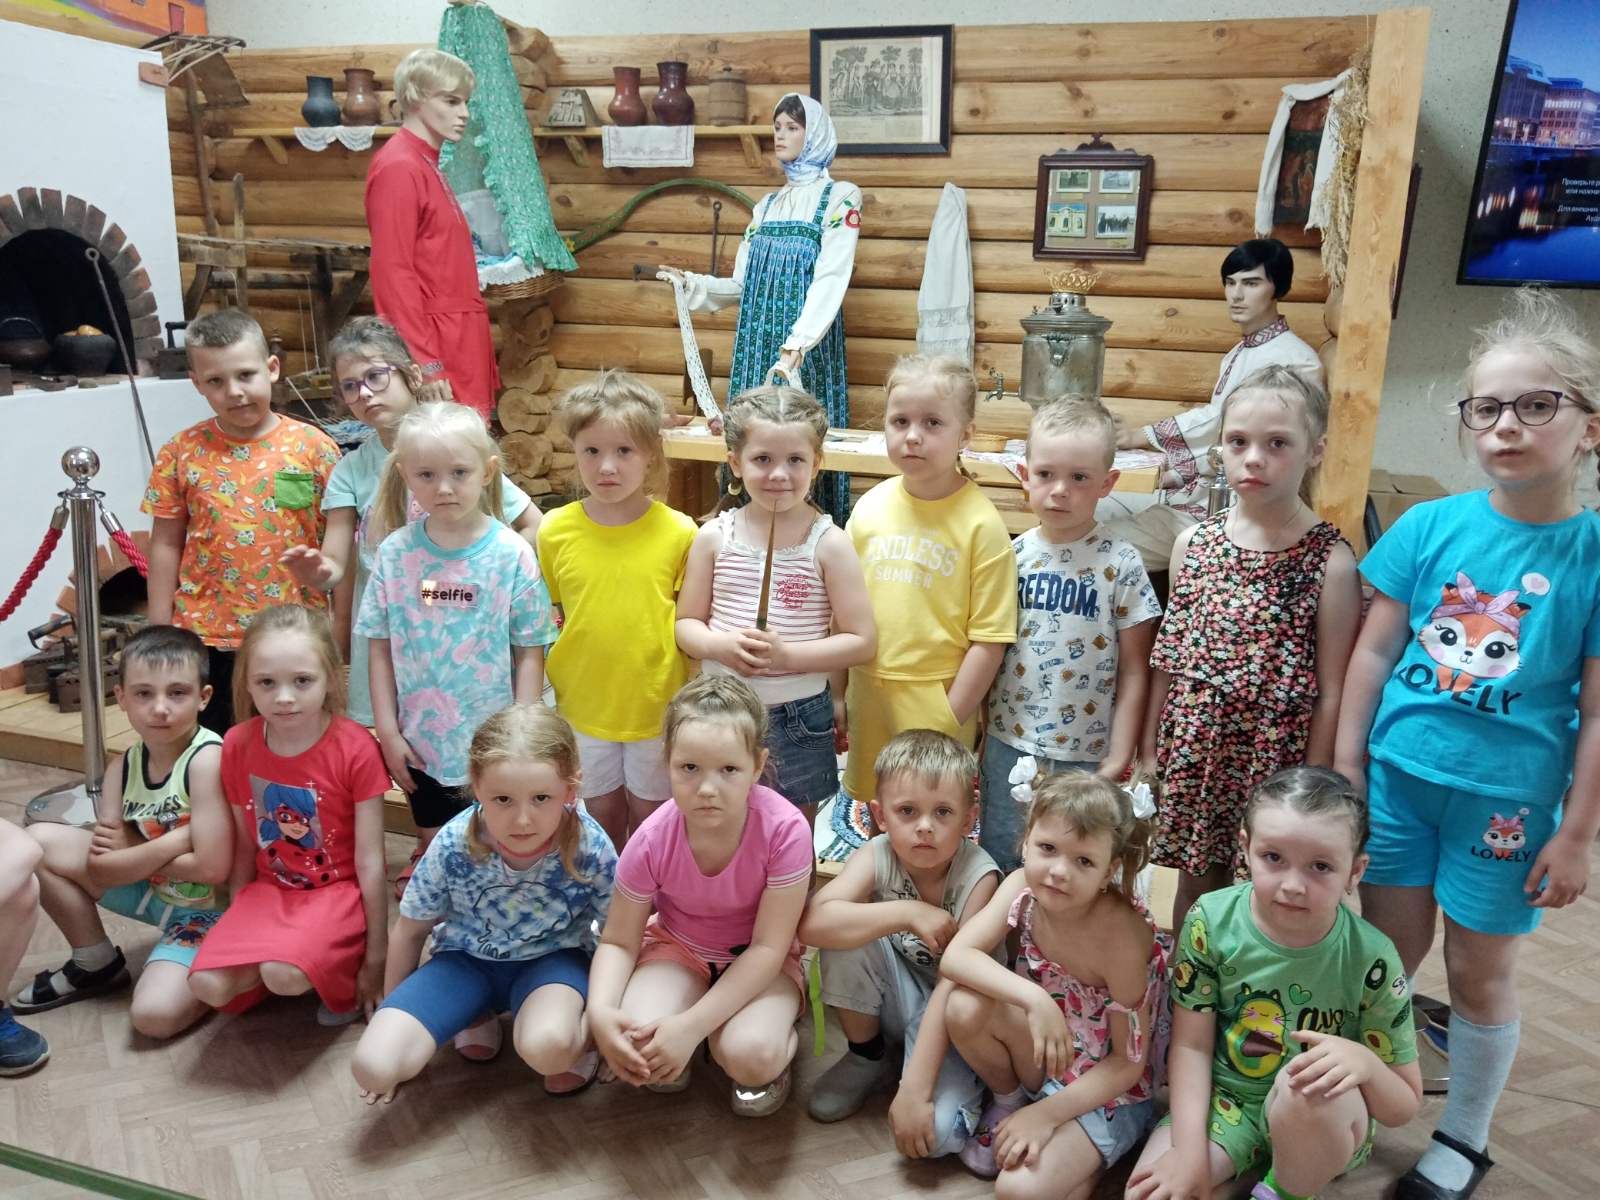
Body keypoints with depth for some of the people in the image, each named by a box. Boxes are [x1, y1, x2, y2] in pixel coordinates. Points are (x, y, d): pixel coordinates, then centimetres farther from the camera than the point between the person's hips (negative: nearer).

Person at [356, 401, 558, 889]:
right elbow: (380, 647, 1)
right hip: (422, 743, 3)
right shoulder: (396, 552, -4)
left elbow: (530, 652, -8)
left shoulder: (511, 554, -12)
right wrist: (388, 731, -1)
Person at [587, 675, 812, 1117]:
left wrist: (691, 1025, -30)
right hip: (678, 947, 2)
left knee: (751, 1055, -31)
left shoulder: (784, 829, -31)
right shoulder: (651, 841, -24)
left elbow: (768, 947, -23)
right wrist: (599, 1010, -32)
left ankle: (779, 1046, 6)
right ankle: (669, 1062, 10)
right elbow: (618, 941, -10)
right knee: (638, 1039, -27)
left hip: (757, 963, -2)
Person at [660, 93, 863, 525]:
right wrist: (690, 283, 0)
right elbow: (743, 285, 16)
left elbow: (830, 280, -14)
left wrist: (796, 346, -26)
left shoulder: (839, 197, -1)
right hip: (758, 343, 6)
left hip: (807, 350, -6)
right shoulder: (767, 205, 18)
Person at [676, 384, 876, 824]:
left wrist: (788, 655, -21)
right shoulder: (714, 536, -2)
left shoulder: (829, 544, -9)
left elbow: (862, 641, -9)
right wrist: (719, 645, -17)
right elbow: (686, 622, 4)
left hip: (799, 718, -2)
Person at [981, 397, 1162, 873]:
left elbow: (1134, 675, -5)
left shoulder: (1121, 565, -8)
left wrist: (1118, 762, -5)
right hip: (1008, 746, 3)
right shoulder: (1013, 556, 0)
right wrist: (980, 735, 6)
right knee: (999, 867, 13)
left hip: (1086, 756, -2)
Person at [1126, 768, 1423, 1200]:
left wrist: (1363, 1061, -33)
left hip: (1319, 1125, 0)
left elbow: (1404, 1108, -11)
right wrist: (1190, 1152, -18)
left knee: (1311, 1090, -36)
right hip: (1223, 1099, 0)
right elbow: (1191, 1045, -9)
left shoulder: (1371, 959, -20)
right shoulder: (1212, 921, -17)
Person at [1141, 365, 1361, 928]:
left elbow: (1331, 690, -8)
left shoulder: (1330, 559, -10)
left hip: (1278, 754, -3)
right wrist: (1149, 750, 9)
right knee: (1196, 882, 17)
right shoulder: (1193, 542, 1)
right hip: (1194, 749, 3)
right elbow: (1167, 657, 7)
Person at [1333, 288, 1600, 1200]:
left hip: (1507, 802, -1)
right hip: (1399, 775, 2)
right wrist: (1345, 768, 1)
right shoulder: (1429, 526, -5)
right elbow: (1375, 652, 1)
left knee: (1481, 970, 14)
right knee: (1389, 954, 15)